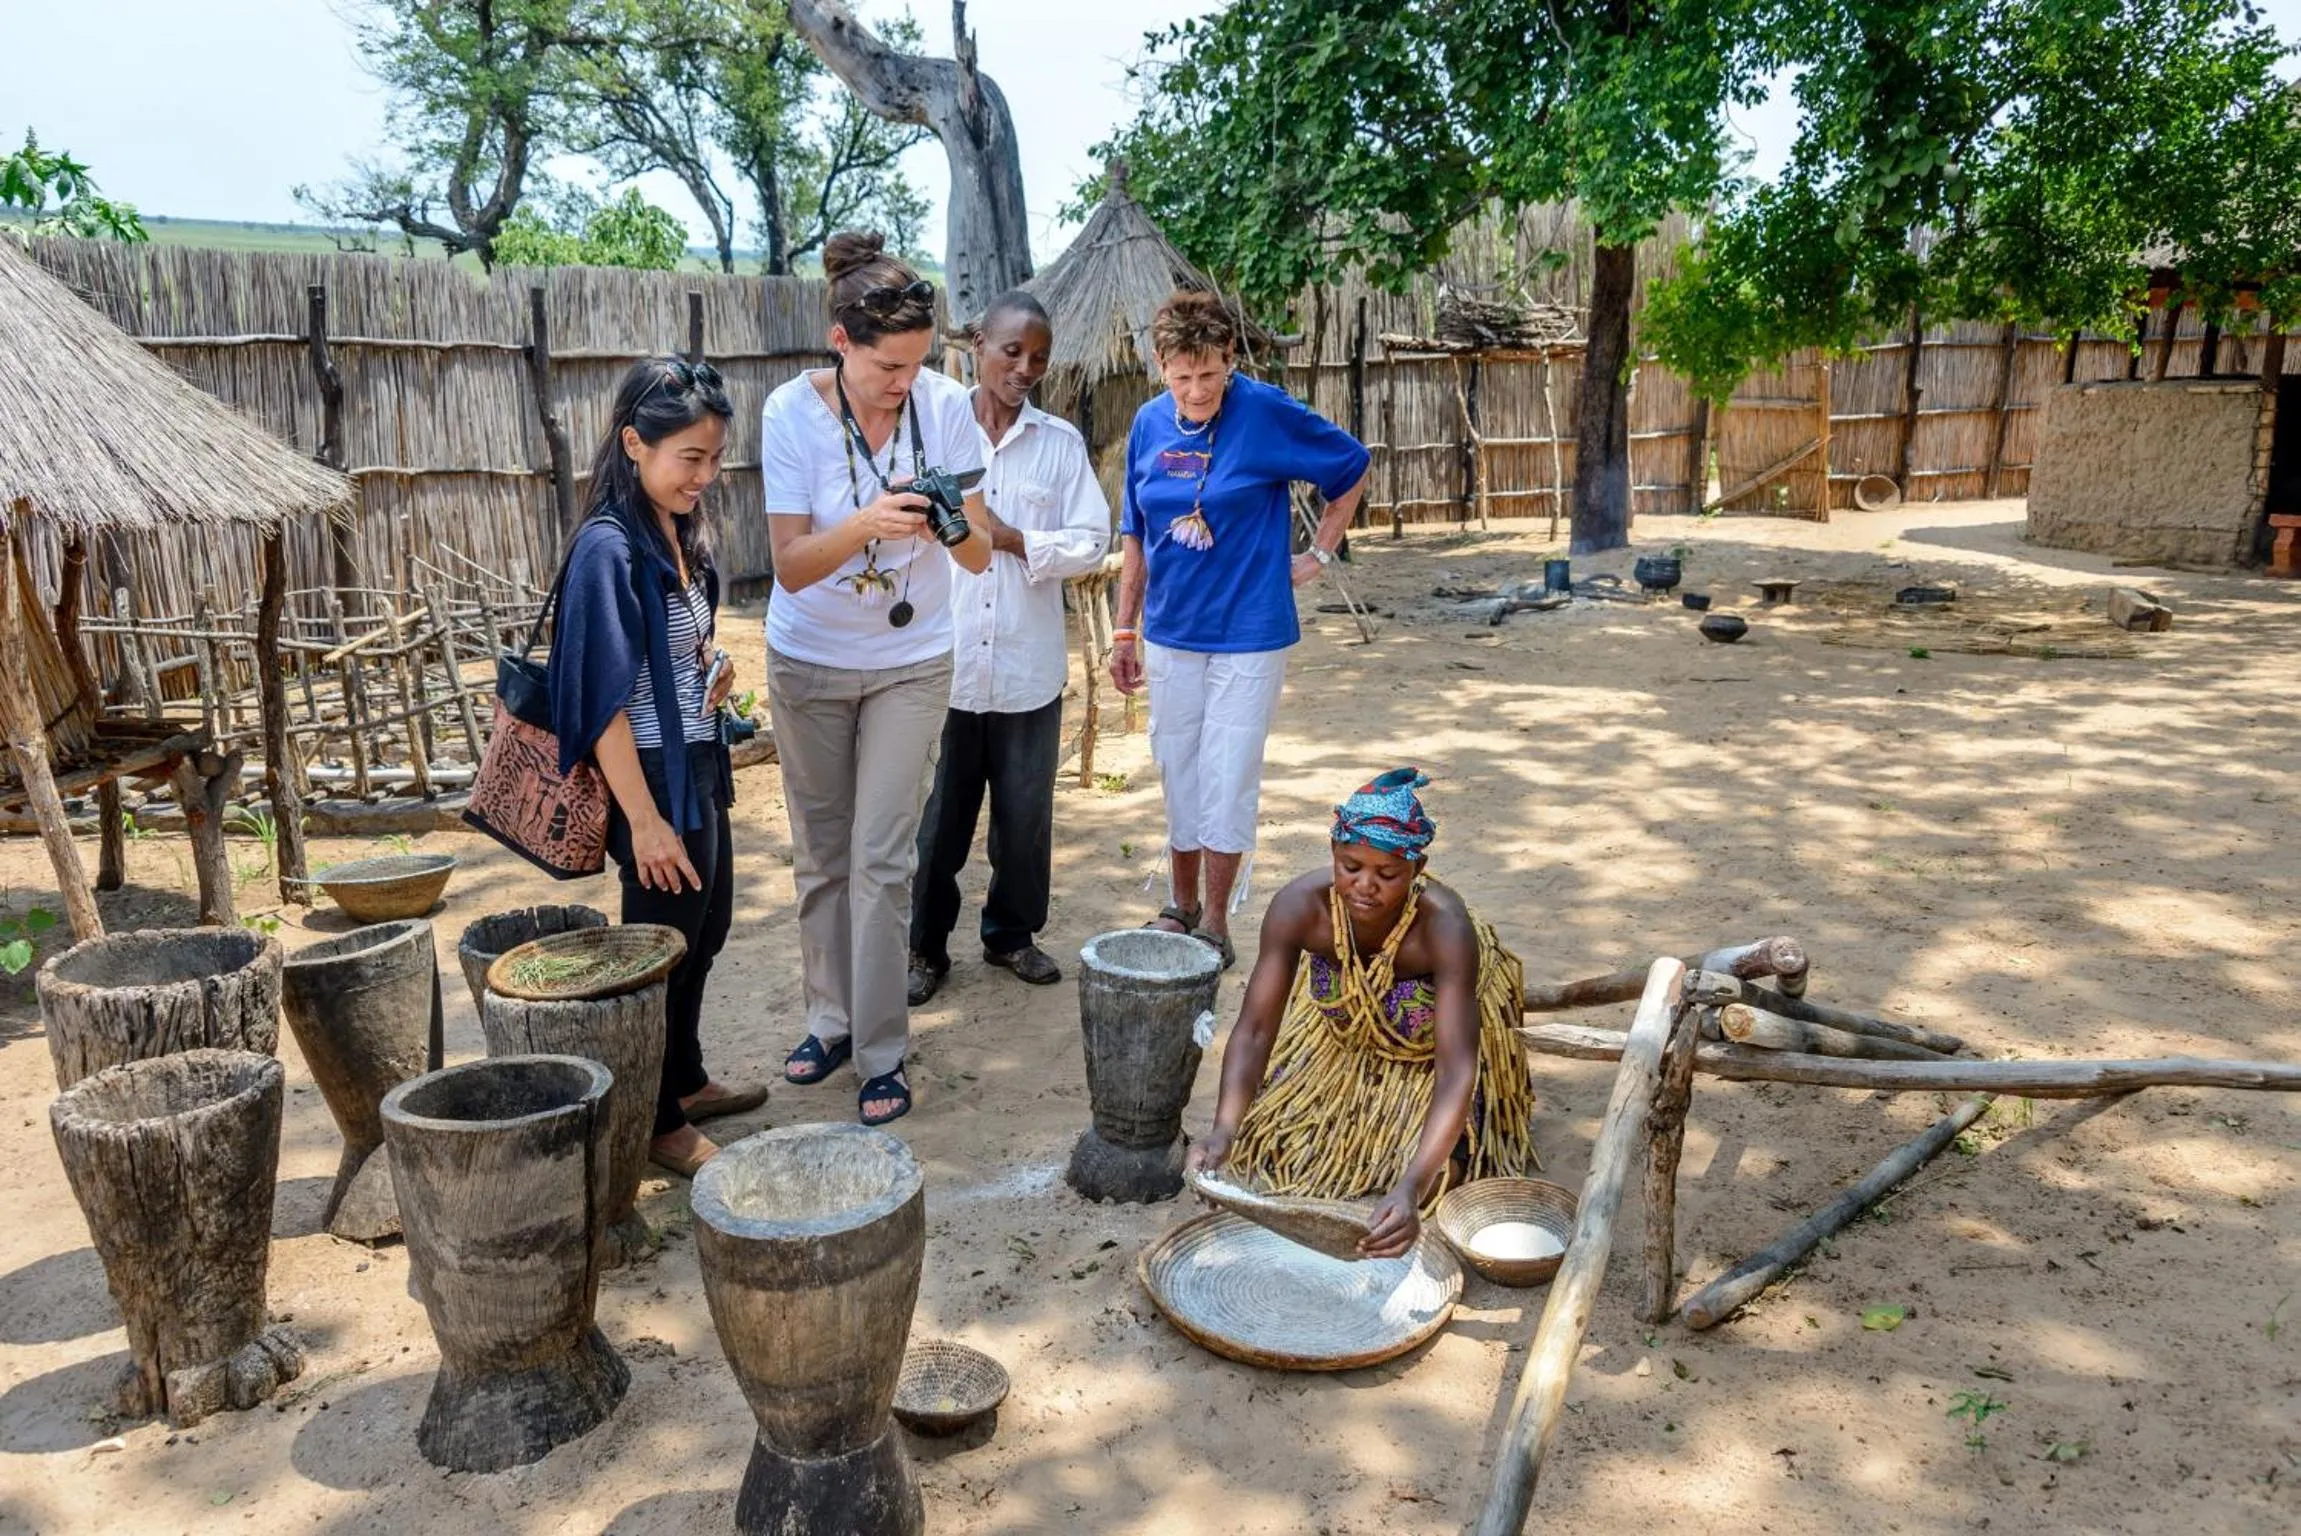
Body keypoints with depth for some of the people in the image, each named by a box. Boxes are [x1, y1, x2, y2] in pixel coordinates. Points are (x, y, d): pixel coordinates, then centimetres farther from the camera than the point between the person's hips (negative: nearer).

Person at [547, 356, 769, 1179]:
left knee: (706, 932, 20)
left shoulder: (679, 533, 5)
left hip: (700, 769, 9)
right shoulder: (608, 548, -20)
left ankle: (686, 1080, 39)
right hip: (653, 778, -9)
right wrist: (644, 821, -22)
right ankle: (660, 1122, 22)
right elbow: (603, 699, -22)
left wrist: (710, 667, -1)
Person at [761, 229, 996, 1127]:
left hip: (911, 662, 0)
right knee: (820, 854, 11)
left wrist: (956, 527, -34)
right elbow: (790, 567, -18)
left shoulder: (944, 404, -14)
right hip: (810, 661, 1)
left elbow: (980, 557, -11)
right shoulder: (792, 413, -16)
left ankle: (882, 1053, 8)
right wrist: (867, 525, -36)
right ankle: (831, 1019, 28)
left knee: (881, 860, -2)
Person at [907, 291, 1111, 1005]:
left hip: (1029, 665, 2)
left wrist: (1013, 538, -13)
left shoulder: (1061, 442, 3)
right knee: (939, 812, 8)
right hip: (944, 662, -1)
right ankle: (926, 945, 24)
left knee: (1025, 811, 12)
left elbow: (1091, 543, -1)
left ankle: (1011, 933, 32)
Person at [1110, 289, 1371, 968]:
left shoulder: (1267, 413, -13)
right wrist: (1124, 631, 10)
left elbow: (1352, 468, 0)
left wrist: (1318, 555, -1)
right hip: (1170, 634, 5)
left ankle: (1215, 923, 15)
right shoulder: (1150, 424, 1)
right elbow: (1137, 537, 10)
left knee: (1227, 782, 0)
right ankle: (1180, 905, 30)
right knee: (1178, 774, 14)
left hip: (1249, 633, -4)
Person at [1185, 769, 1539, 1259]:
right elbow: (1255, 1029, -31)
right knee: (1275, 1143, 0)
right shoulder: (1300, 905, -34)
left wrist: (1411, 1188, -59)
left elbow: (1457, 1071, -45)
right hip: (1343, 1038, 3)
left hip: (1429, 1051, -3)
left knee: (1436, 1173, -14)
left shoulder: (1445, 927, -41)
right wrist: (1225, 1129, -48)